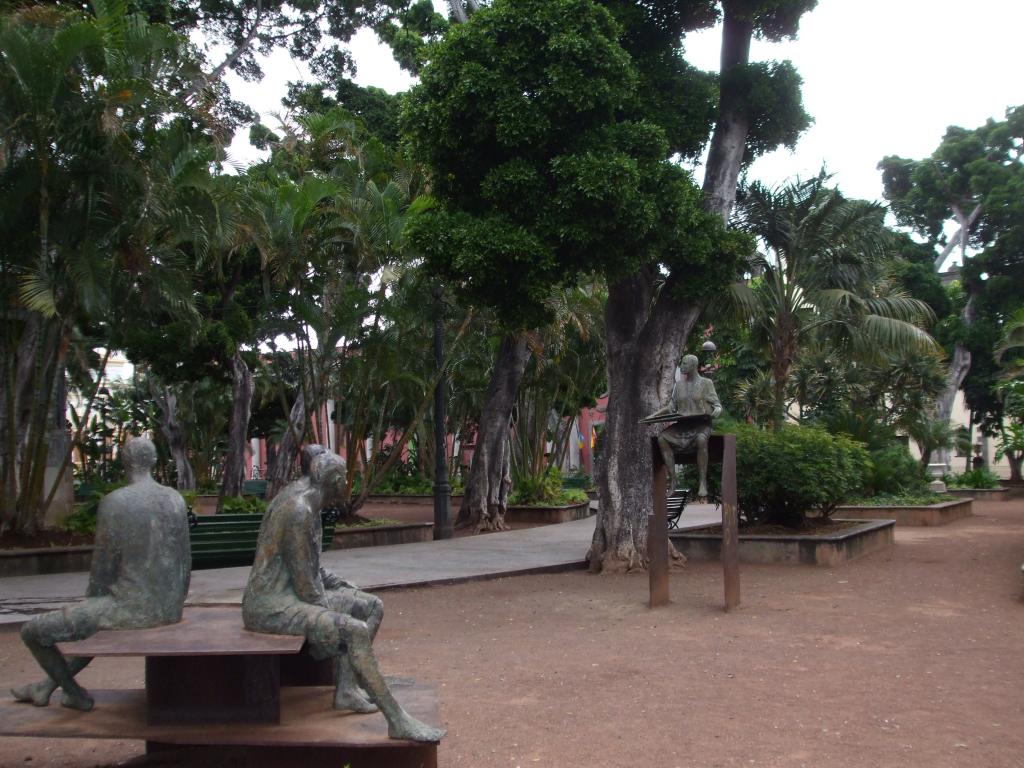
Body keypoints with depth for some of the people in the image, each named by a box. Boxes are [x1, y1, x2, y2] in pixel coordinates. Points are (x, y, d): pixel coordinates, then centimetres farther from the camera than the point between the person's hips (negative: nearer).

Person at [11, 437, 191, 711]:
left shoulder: (113, 503, -14)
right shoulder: (175, 499, 3)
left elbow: (102, 570, -10)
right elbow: (185, 562, 9)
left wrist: (89, 606, 9)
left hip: (130, 610, -7)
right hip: (170, 611, 7)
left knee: (31, 632, 10)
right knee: (99, 618, 38)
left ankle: (76, 694, 29)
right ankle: (48, 685, 49)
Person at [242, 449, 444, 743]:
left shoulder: (306, 500, 10)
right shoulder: (298, 510, -22)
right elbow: (305, 582, -20)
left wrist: (343, 587, 13)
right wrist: (330, 617, -8)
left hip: (294, 594, 10)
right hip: (273, 606, -10)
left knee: (372, 606, 9)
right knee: (356, 631, -25)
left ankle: (346, 689, 1)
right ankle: (398, 721, -17)